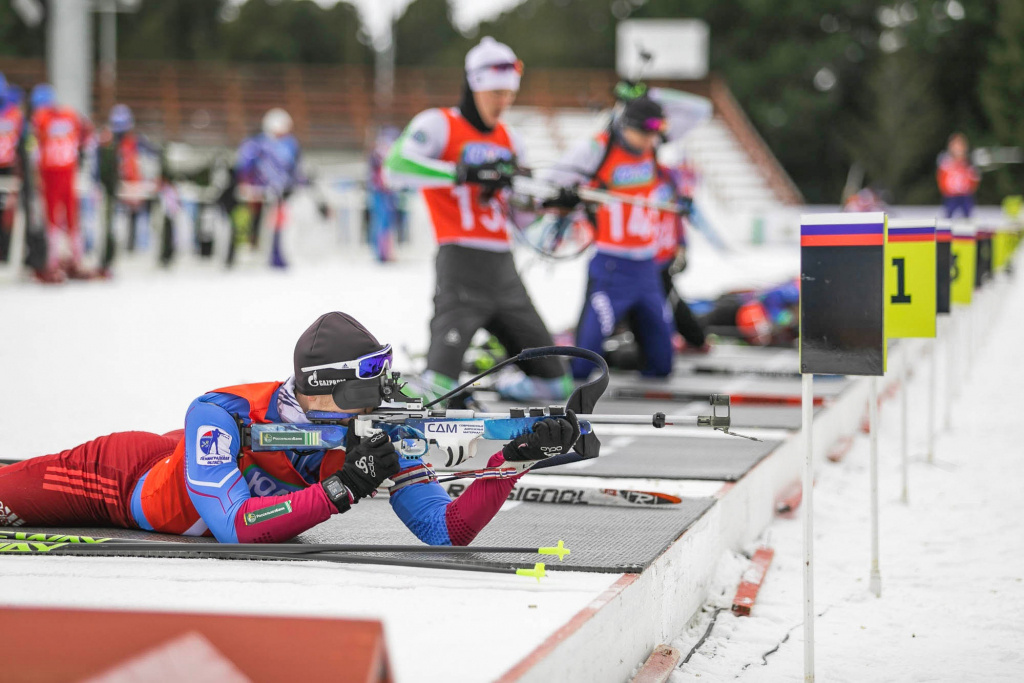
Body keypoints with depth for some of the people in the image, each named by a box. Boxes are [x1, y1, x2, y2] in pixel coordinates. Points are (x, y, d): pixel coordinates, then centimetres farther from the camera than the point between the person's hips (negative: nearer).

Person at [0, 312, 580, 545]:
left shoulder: (379, 435, -30)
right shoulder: (220, 415, -41)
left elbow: (446, 530, -33)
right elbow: (235, 527, -48)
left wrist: (511, 460, -48)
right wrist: (340, 490, -56)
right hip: (127, 474, -4)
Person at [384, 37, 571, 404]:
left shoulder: (508, 140, 20)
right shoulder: (438, 125, -1)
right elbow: (396, 168, -19)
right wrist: (461, 173, -24)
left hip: (502, 264, 7)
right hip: (460, 257, -7)